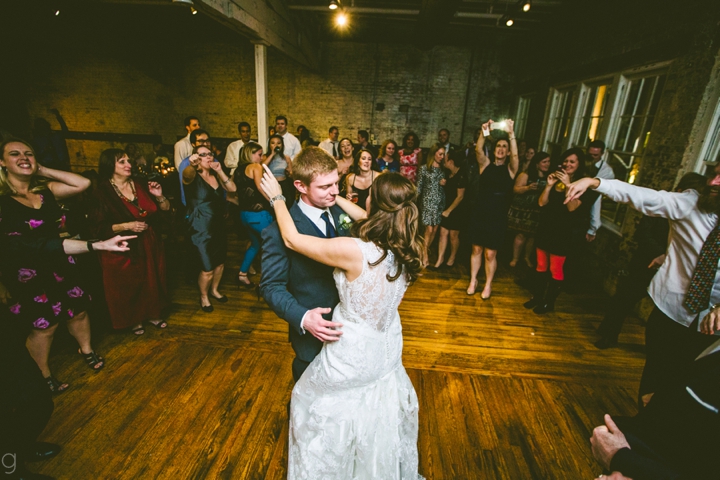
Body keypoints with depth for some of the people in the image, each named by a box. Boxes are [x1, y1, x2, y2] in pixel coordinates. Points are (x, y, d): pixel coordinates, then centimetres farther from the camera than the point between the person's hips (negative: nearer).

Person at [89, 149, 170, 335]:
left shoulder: (141, 185, 3)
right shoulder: (103, 193, -10)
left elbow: (166, 209, 5)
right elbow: (99, 229, -12)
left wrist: (159, 196, -13)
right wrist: (126, 225, -22)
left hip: (149, 244, 4)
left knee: (152, 281, 15)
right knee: (129, 286, 9)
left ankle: (153, 314, 35)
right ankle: (134, 320, 30)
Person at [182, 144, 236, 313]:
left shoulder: (215, 175, 7)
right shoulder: (193, 176, -10)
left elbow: (232, 188, -5)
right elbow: (186, 176, -35)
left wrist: (220, 171, -14)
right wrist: (191, 164, -55)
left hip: (219, 225, 6)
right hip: (201, 228, -6)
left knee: (220, 262, 18)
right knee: (207, 268, -3)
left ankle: (214, 290, 42)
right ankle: (203, 296, 24)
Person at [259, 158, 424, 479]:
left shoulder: (354, 251, -34)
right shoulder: (408, 248, -14)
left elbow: (292, 239, -21)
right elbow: (369, 221, 4)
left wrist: (276, 197, -6)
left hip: (354, 354, -6)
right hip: (388, 348, 6)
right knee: (382, 415, 33)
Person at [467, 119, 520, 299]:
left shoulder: (510, 168, 1)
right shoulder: (485, 164, 4)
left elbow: (515, 155, -18)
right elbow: (478, 150, -13)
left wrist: (511, 133, -28)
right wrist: (484, 132, -27)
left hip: (498, 218, -1)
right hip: (480, 215, 1)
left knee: (490, 254, 5)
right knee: (476, 250, 11)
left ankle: (488, 285, 23)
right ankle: (473, 281, 28)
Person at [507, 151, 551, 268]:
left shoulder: (549, 177, 6)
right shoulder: (526, 175, -6)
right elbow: (516, 189, -11)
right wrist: (528, 188, -26)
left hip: (538, 211, 4)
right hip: (522, 210, -4)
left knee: (532, 235, 10)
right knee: (521, 234, 1)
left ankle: (528, 258, 27)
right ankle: (515, 258, 12)